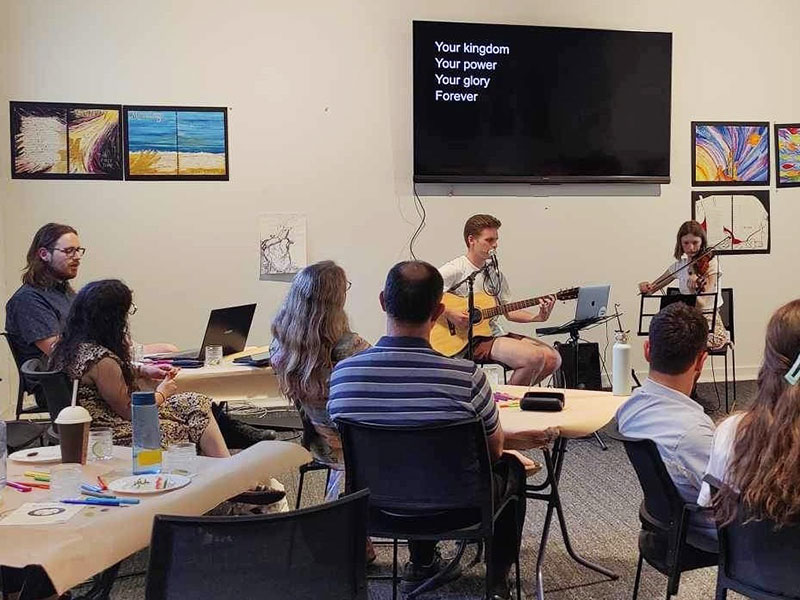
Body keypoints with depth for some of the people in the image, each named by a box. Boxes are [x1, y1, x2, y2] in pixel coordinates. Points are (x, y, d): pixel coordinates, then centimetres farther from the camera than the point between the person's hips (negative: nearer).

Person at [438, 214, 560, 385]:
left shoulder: (495, 274, 15)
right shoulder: (456, 269, -9)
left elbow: (509, 312, 14)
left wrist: (538, 317, -2)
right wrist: (448, 314, -26)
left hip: (496, 334, 8)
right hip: (472, 339, -8)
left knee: (553, 359, -3)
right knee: (535, 357, -22)